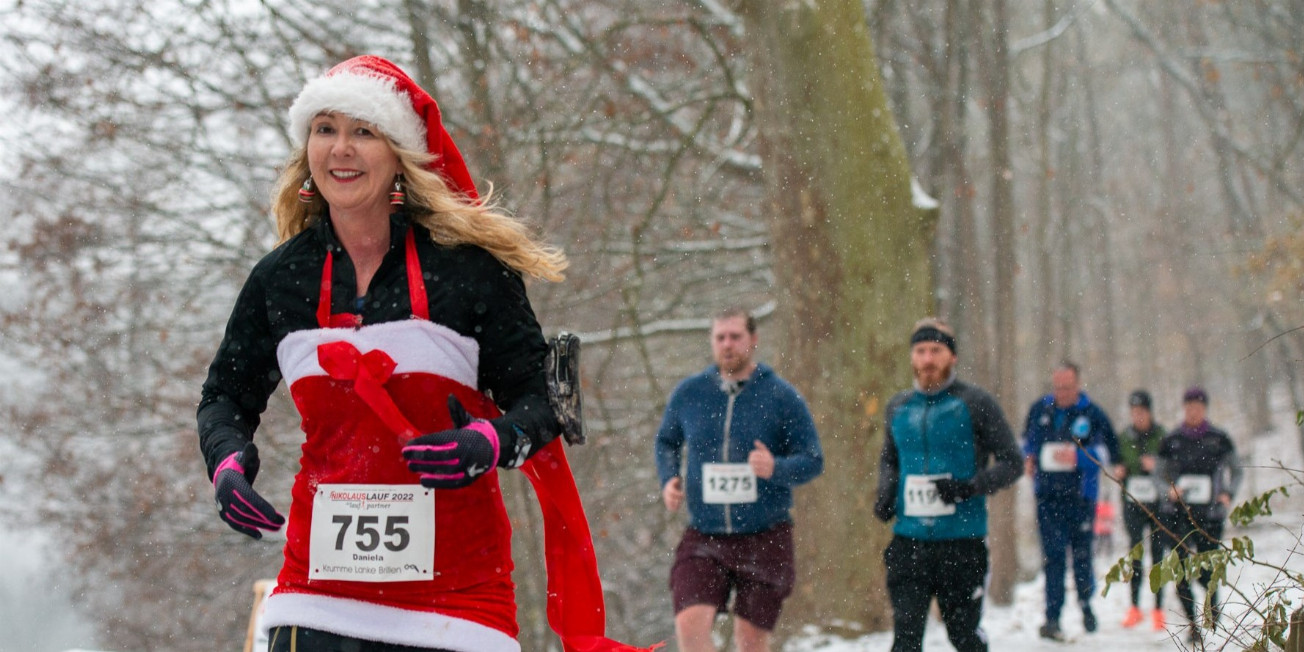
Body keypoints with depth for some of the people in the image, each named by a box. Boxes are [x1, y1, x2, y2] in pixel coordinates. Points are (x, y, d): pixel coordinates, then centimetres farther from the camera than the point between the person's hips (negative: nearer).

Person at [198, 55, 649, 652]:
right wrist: (228, 461, -2)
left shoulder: (468, 264, -4)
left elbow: (537, 397, 0)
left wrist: (492, 444, -21)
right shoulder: (280, 278, 5)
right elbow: (227, 395, 19)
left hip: (456, 582, -2)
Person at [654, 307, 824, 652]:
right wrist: (668, 480, 0)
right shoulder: (689, 393, 2)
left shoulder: (782, 396, -4)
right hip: (704, 537, 1)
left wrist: (776, 468, -23)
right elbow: (666, 442, 20)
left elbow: (813, 461, -2)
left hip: (765, 539, -1)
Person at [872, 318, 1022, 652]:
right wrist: (885, 493, 5)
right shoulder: (898, 407, 11)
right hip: (908, 540, 3)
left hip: (962, 541, -3)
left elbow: (1011, 463, -2)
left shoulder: (975, 404, -2)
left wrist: (970, 487, -18)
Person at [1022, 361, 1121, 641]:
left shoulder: (1092, 414, -3)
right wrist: (1028, 458, 4)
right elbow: (1028, 440, 24)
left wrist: (1078, 457, -22)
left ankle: (1086, 603, 34)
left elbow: (1105, 453, -7)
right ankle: (1052, 617, -8)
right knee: (1052, 555, -7)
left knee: (1081, 553, 8)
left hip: (1080, 495, -1)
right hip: (1047, 494, 1)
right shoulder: (1040, 410, 7)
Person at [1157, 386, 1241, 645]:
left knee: (1206, 572, -2)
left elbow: (1234, 471, 9)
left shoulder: (1219, 439, 3)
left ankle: (1212, 611, 30)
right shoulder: (1171, 440, 6)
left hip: (1210, 514, -1)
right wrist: (1169, 489, -10)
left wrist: (1228, 493, -9)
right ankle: (1193, 624, 7)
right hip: (1178, 513, 1)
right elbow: (1161, 473, 11)